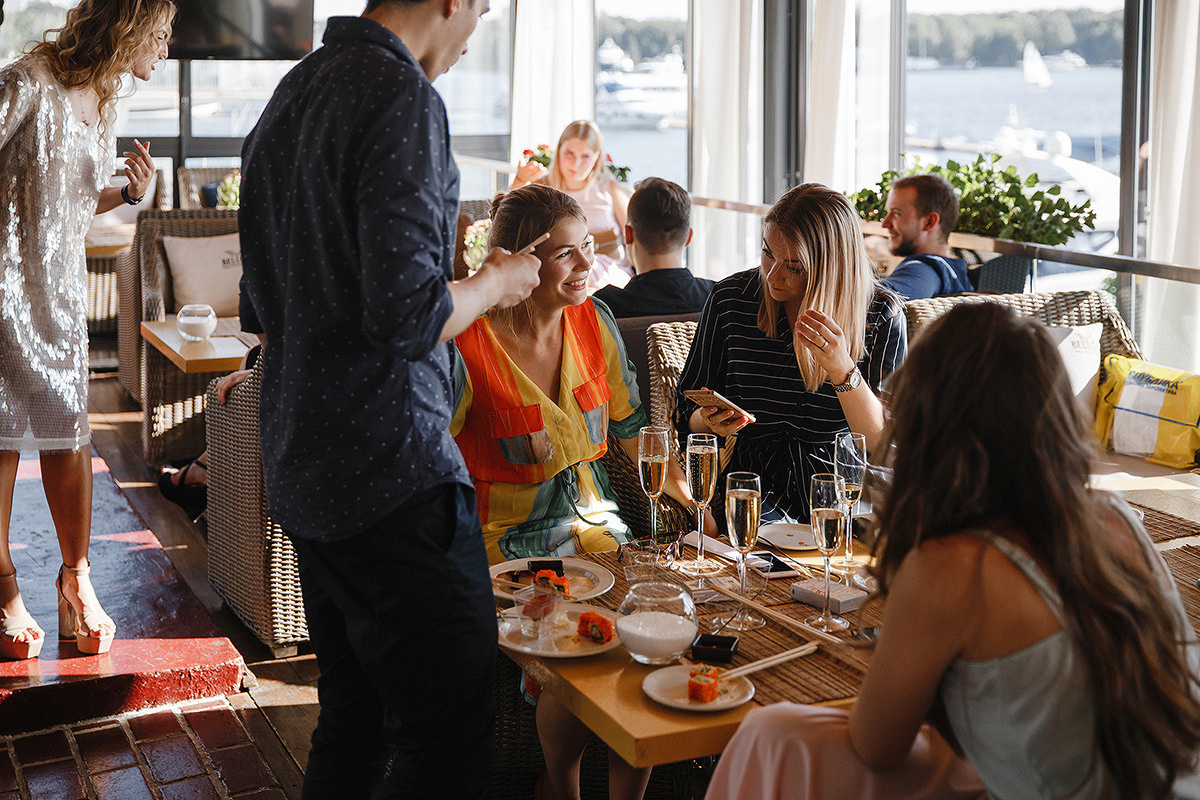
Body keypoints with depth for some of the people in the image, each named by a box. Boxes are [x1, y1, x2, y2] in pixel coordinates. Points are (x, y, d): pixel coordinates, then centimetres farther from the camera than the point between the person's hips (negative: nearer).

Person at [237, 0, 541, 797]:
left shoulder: (290, 95, 14)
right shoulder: (403, 98, -14)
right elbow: (408, 314, -22)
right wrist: (495, 284, -2)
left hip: (301, 472, 10)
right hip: (392, 473, -9)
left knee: (353, 718, 19)